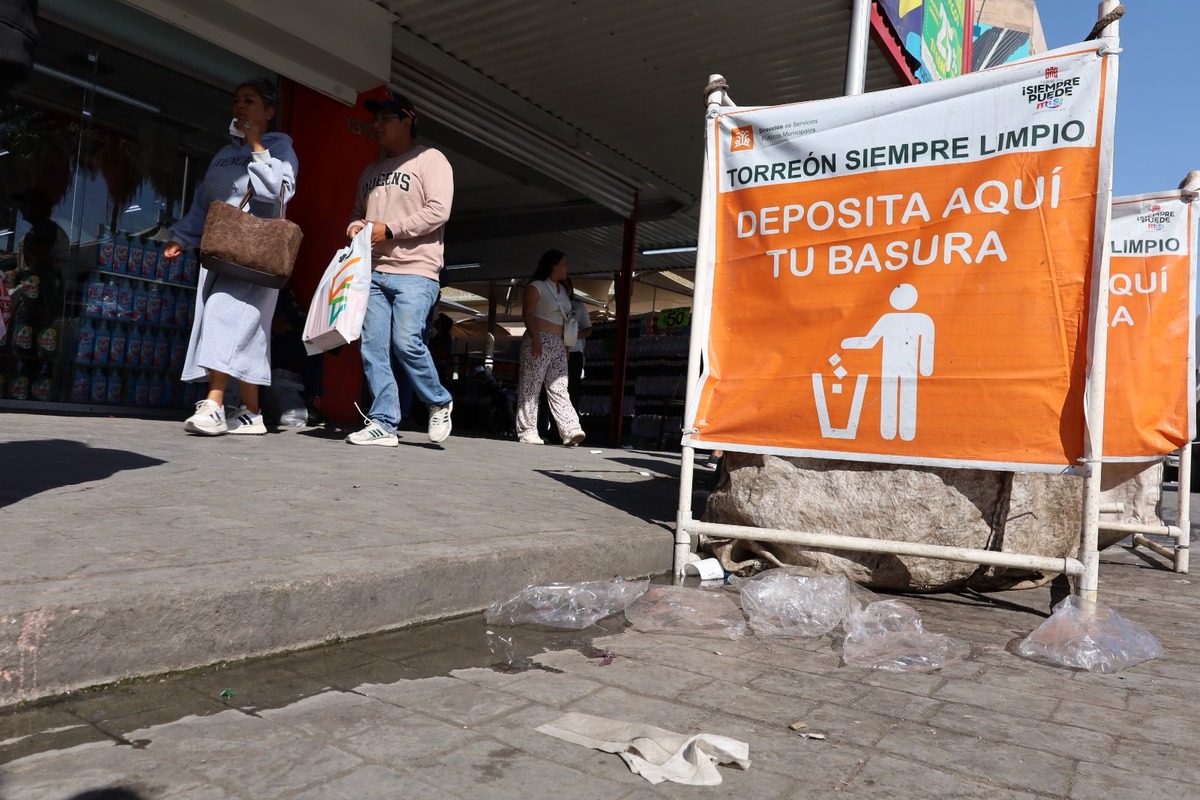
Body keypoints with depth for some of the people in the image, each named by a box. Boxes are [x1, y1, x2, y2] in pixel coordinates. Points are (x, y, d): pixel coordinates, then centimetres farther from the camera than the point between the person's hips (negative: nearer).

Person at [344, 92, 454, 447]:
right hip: (373, 271, 7)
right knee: (373, 348, -1)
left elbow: (438, 211, -11)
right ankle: (383, 424, 3)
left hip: (414, 271, -7)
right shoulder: (370, 171, 24)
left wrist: (389, 230, -13)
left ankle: (440, 403, 7)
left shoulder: (430, 160, 2)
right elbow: (358, 213, 31)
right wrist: (355, 227, 6)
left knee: (406, 342, -17)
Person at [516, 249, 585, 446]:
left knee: (559, 389, -1)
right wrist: (536, 339, -20)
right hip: (539, 342, -7)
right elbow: (527, 314, -11)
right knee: (531, 387, -5)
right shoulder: (535, 287, -2)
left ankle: (570, 430, -9)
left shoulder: (563, 290, 21)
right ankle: (527, 432, -3)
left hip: (558, 345, 7)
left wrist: (567, 343, 14)